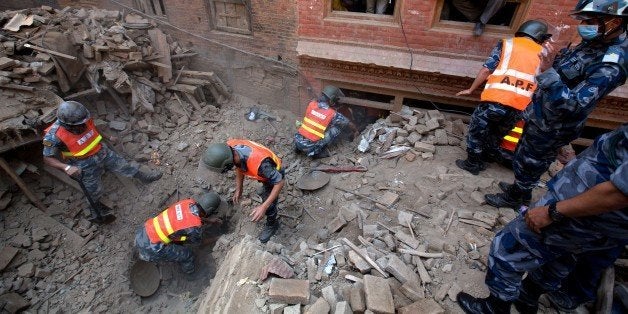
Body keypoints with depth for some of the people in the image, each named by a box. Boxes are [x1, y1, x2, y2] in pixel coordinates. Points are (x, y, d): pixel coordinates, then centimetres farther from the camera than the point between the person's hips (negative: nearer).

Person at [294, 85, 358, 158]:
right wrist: (355, 131, 30)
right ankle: (317, 151, 3)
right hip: (309, 148, -5)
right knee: (337, 128, 1)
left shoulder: (311, 104, 2)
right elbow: (350, 124, 10)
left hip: (297, 140, 5)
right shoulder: (333, 114, -7)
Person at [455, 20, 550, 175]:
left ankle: (472, 164, 23)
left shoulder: (507, 43, 11)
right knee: (497, 135, 25)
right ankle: (485, 159, 40)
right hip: (520, 107, 4)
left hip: (496, 100, -4)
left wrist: (471, 89, 12)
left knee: (477, 132, 15)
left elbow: (487, 69, 3)